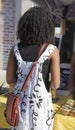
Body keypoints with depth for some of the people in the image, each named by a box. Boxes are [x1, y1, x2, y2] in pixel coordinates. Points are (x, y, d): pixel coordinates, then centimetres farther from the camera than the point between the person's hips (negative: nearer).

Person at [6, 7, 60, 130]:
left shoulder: (15, 48, -4)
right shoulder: (52, 50, -13)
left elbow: (9, 79, 1)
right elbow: (56, 84, -15)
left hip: (20, 102, 3)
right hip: (40, 104, -3)